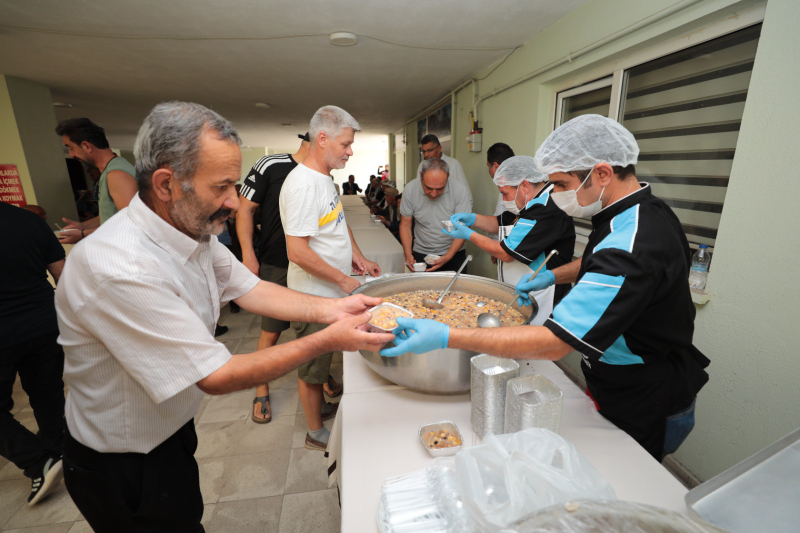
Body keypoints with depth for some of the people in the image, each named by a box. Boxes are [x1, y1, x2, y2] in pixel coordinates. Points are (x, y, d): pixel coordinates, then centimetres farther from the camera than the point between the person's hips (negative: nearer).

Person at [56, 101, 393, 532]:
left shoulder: (192, 229, -10)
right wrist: (327, 341, -30)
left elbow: (249, 289, -4)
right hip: (123, 468, -7)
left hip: (172, 428, 7)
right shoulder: (119, 269, -36)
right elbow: (217, 377, -32)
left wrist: (329, 308, -18)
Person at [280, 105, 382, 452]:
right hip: (314, 297, -9)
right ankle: (316, 433, 30)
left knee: (321, 359, 25)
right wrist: (343, 279, -19)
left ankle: (319, 408, 46)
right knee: (312, 365, 10)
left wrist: (358, 257, 9)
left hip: (331, 294, 9)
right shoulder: (302, 184, -23)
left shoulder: (324, 177, 9)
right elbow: (298, 252, -27)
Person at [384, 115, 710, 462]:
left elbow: (554, 342, -40)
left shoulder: (631, 245, -36)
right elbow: (603, 264, 19)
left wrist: (447, 337, -40)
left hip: (648, 417, -9)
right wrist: (554, 275, 2)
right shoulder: (645, 211, -2)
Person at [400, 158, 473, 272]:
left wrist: (447, 257, -24)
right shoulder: (410, 189, -12)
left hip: (453, 254, -1)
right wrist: (408, 255, -13)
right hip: (420, 254, 1)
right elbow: (405, 224, -3)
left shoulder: (460, 190, -18)